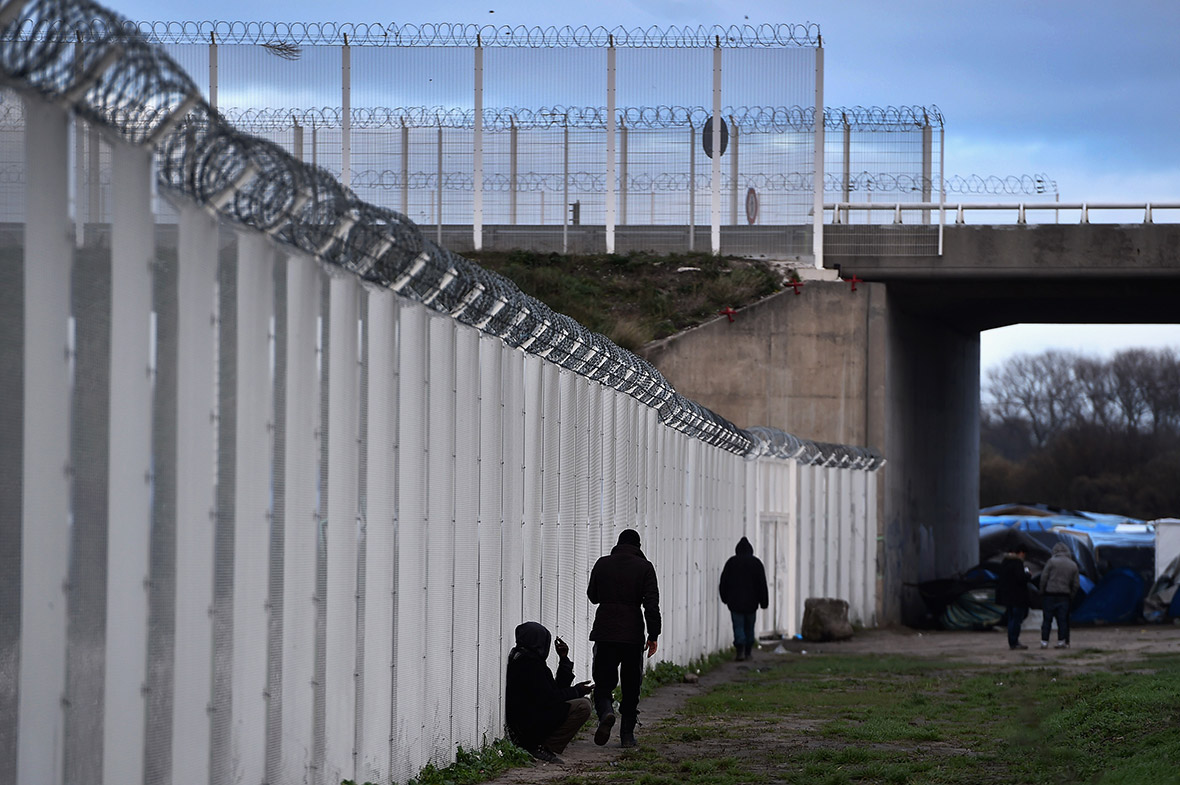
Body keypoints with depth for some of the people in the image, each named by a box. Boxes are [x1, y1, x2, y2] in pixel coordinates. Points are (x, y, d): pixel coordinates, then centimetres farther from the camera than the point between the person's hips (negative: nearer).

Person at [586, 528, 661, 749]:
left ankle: (606, 712, -24)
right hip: (633, 635, -1)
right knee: (631, 685, 11)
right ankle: (627, 734, 10)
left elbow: (592, 595, 16)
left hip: (604, 633, 1)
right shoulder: (644, 567, -1)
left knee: (603, 683, 6)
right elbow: (651, 604, -7)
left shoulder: (602, 564, 4)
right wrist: (653, 635, -3)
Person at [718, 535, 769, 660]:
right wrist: (764, 601, 3)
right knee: (749, 627, 12)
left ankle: (740, 649, -21)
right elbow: (762, 584, 0)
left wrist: (725, 598, 17)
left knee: (738, 626, -3)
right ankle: (748, 652, 16)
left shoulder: (731, 562, 1)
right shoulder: (756, 562, 1)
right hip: (751, 602, 1)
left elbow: (723, 583, 5)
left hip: (735, 602, -1)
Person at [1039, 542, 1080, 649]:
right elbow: (1075, 584, 9)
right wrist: (1071, 597, 16)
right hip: (1064, 595, 3)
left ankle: (1044, 641, -2)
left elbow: (1044, 578, -7)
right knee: (1063, 620, 5)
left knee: (1047, 619, 0)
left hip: (1049, 594, -3)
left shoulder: (1051, 561, -4)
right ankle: (1061, 641, 1)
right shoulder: (1073, 565, 8)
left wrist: (1042, 592, 4)